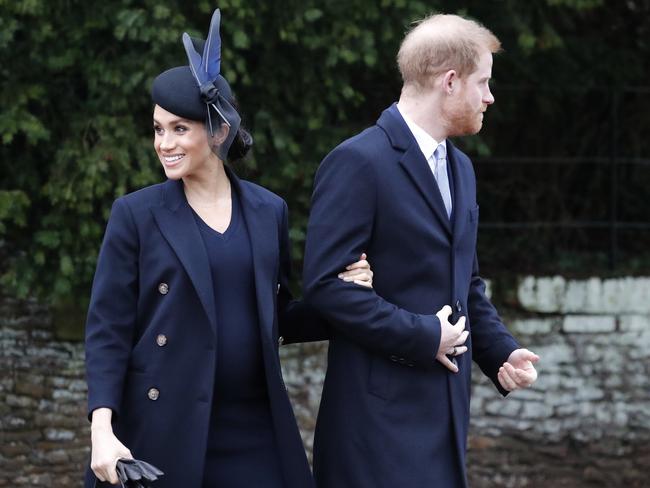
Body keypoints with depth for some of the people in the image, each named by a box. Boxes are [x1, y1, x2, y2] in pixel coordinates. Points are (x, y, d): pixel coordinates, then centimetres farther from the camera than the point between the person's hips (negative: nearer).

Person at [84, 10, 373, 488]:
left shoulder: (268, 212, 8)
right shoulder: (136, 214, -1)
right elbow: (108, 330, -3)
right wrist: (103, 431, -14)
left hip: (253, 432, 3)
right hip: (162, 434, -3)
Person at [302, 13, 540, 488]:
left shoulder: (459, 167, 17)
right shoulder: (358, 163, -11)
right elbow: (327, 283, -18)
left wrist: (502, 351, 8)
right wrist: (422, 337, -16)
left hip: (445, 408, 8)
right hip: (382, 410, -8)